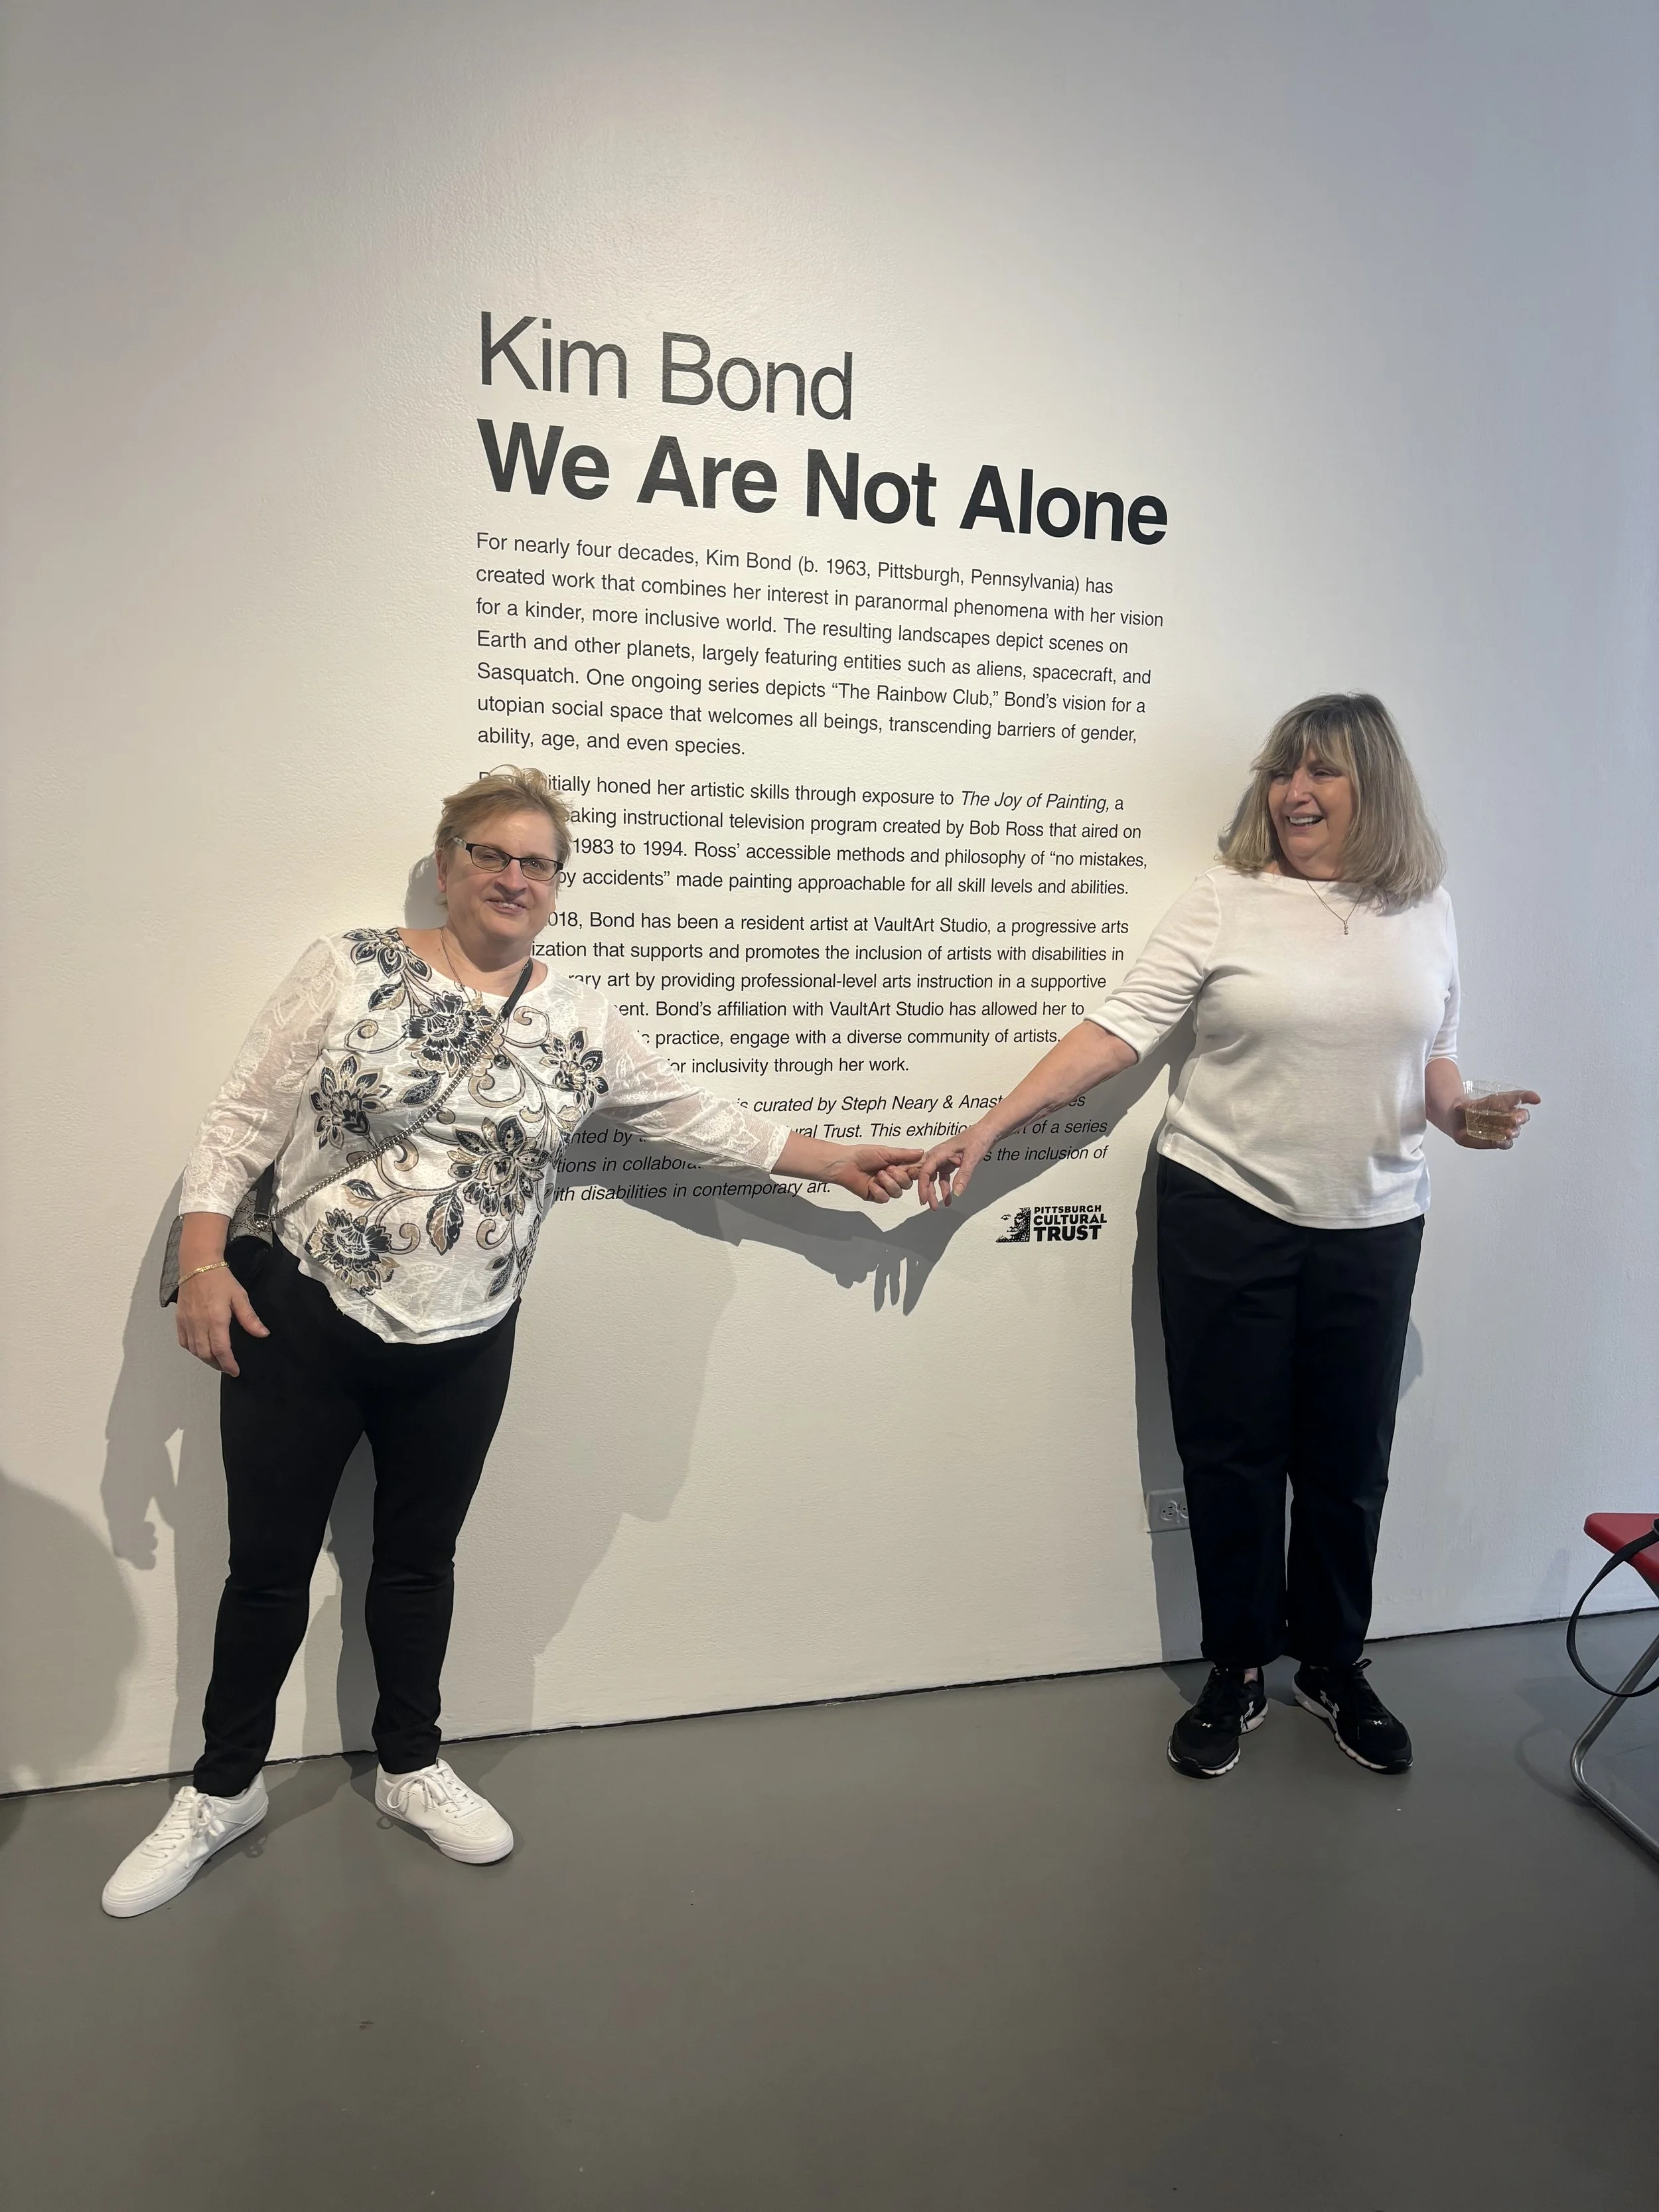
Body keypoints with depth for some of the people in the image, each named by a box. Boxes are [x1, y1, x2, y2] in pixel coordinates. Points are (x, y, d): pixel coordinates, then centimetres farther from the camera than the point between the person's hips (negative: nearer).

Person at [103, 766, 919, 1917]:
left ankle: (411, 1766, 40)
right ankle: (224, 1789, 34)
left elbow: (698, 1116, 7)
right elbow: (243, 1118, -4)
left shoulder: (581, 1022, 1)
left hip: (463, 1349, 2)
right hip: (302, 1323, -2)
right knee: (269, 1564, 12)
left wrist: (834, 1161, 8)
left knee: (420, 1558, 18)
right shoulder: (350, 969, -6)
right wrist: (203, 1260, -11)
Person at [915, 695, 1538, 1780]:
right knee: (1232, 1452, 6)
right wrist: (989, 1128, -17)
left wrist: (1463, 1116, -5)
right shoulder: (1223, 902, -5)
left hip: (1372, 1223, 3)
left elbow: (1429, 1053, 17)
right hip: (1226, 1212, -2)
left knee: (1348, 1456, 11)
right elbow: (1119, 1028, -10)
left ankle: (1334, 1663, 33)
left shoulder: (1426, 909, 6)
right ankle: (1238, 1671, 25)